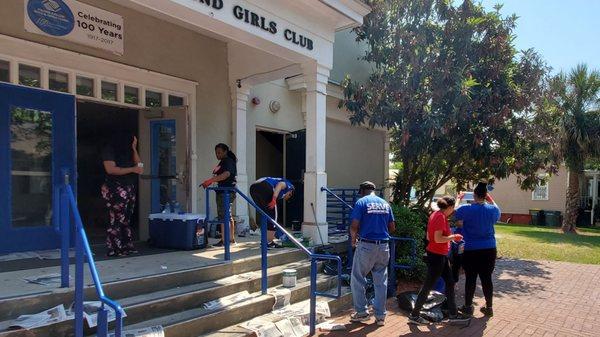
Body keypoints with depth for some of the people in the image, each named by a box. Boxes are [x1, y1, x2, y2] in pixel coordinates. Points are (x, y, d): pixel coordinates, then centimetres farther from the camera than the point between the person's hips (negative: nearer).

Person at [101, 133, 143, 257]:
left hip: (129, 189, 8)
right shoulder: (109, 150, -4)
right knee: (117, 219, -8)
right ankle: (114, 250, -3)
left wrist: (134, 149, 7)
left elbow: (138, 165, 13)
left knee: (127, 219, 8)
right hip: (115, 190, -8)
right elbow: (110, 169, -16)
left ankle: (127, 247, 13)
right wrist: (132, 169, -16)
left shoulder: (126, 152, 19)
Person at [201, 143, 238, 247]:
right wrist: (210, 182, 10)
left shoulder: (228, 161, -11)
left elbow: (226, 174, -27)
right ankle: (231, 238, 24)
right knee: (228, 216, 15)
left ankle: (224, 240, -8)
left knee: (224, 216, -10)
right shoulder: (223, 162, 20)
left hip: (227, 192, -11)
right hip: (222, 192, 11)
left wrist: (210, 180, -30)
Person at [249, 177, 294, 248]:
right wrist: (274, 199, -16)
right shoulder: (288, 185, 22)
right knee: (272, 216, 7)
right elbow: (280, 185, -4)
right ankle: (269, 242, 10)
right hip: (264, 188, -8)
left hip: (253, 188, 8)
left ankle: (265, 241, 26)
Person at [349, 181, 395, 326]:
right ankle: (380, 316, 17)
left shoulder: (361, 202, -5)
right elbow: (392, 227, 12)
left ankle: (362, 312, 14)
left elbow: (354, 226, -12)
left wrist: (353, 239, 5)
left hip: (366, 245, -5)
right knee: (381, 281, 11)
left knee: (357, 279, 10)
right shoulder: (385, 203, 10)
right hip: (384, 246, 5)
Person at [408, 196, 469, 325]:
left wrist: (450, 237, 15)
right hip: (437, 256, -10)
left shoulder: (435, 214, 9)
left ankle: (453, 314, 28)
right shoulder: (441, 217, -19)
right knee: (428, 286, -1)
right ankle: (414, 315, 9)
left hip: (441, 256, 10)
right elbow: (438, 239, -26)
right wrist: (453, 237, -12)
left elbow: (428, 237, 13)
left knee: (450, 283, 17)